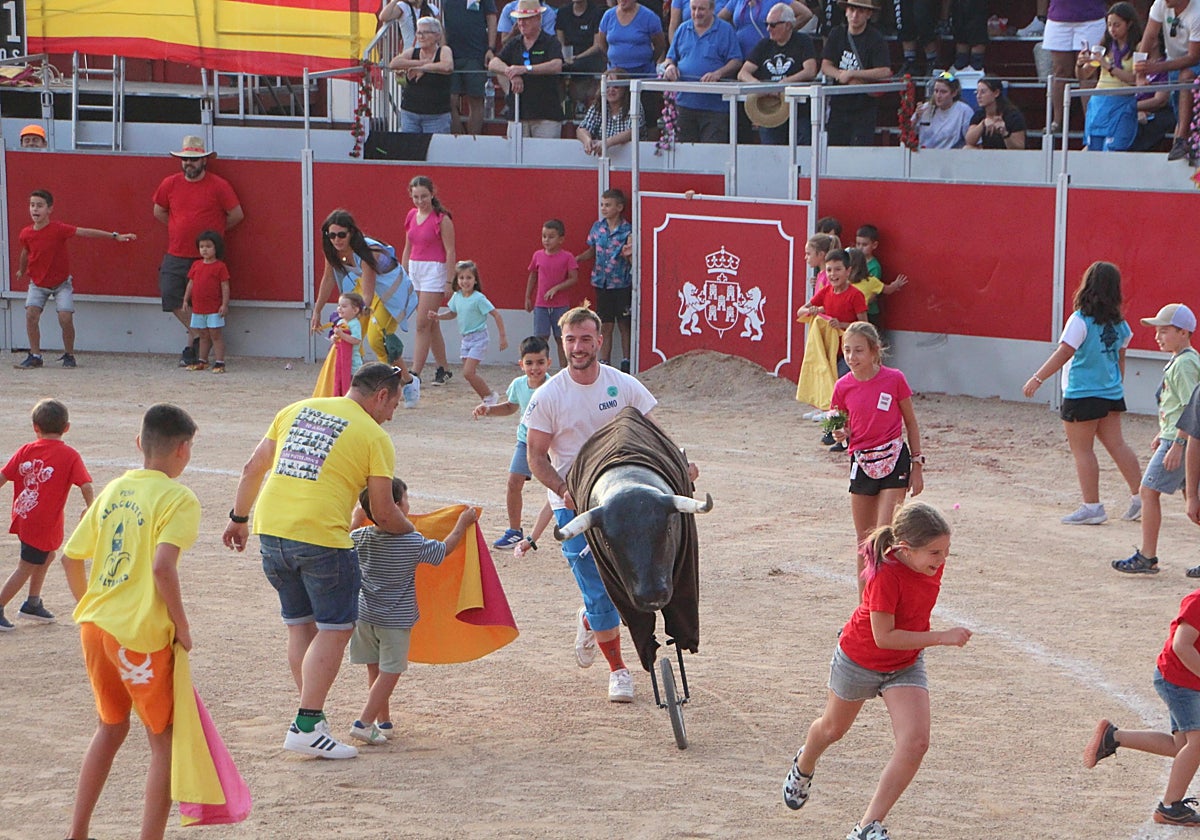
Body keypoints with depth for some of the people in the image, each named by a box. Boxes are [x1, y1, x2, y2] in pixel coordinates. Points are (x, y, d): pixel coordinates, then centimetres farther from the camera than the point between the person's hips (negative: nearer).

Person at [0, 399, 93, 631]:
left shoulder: (25, 451, 3)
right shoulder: (69, 456, -9)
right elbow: (85, 484, -14)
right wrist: (90, 507, 1)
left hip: (23, 515, 6)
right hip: (44, 523, -6)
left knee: (46, 555, 27)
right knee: (26, 567, 4)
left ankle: (33, 603, 33)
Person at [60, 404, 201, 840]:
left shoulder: (114, 490, 10)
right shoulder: (178, 498, -10)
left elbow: (71, 556, 12)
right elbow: (162, 566, -23)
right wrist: (182, 626, -12)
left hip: (95, 625, 7)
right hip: (142, 635, -7)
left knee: (111, 726, 23)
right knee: (165, 740, 5)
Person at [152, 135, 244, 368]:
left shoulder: (218, 186, -5)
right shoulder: (170, 184, 5)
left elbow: (236, 215, 1)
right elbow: (159, 212, 19)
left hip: (206, 258, -4)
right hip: (176, 255, 4)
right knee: (171, 296, -5)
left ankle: (191, 348, 10)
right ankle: (197, 335, 13)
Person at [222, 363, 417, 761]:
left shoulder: (297, 410, 17)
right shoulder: (374, 436, 1)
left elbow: (253, 469, 19)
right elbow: (383, 513, 0)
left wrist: (239, 518, 29)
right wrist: (412, 533, 19)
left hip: (271, 530, 6)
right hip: (320, 538, -6)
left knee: (300, 625, 17)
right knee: (335, 629, 2)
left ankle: (312, 715, 21)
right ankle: (307, 727, -4)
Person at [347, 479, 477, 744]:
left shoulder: (359, 537, -7)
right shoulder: (413, 543, -16)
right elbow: (444, 549, 0)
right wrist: (462, 523, 13)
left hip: (364, 615, 4)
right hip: (397, 619, -4)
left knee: (375, 670, 15)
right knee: (390, 672, 2)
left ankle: (383, 721, 25)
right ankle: (364, 722, -5)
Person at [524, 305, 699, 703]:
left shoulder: (624, 386, -1)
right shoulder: (548, 396, -7)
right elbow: (536, 456, -4)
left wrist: (678, 464, -13)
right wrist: (564, 490, -21)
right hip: (572, 504, -2)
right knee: (599, 591, -6)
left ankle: (590, 621, 33)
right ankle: (617, 669, 11)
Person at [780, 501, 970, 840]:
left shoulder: (933, 563, -15)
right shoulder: (886, 574, -35)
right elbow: (884, 637, -34)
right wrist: (942, 637, -34)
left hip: (906, 665, 4)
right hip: (860, 660, -4)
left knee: (916, 742, -16)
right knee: (834, 729, 23)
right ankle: (804, 767, 59)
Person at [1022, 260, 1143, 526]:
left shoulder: (1081, 321, -15)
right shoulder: (1118, 322, 5)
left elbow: (1064, 353, -18)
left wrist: (1037, 379, -15)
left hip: (1082, 395, -7)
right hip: (1111, 394, 7)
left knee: (1082, 451, 1)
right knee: (1116, 445, 13)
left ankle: (1092, 507, 1)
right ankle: (1139, 497, 14)